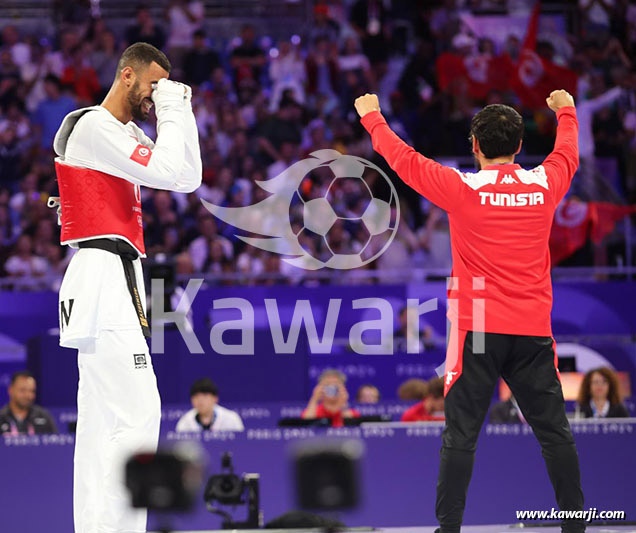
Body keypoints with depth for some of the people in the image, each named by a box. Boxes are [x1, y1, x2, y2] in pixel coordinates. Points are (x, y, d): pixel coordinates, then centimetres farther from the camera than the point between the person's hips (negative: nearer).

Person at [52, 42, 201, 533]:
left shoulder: (128, 135, 22)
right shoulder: (93, 126, -10)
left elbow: (188, 180, 17)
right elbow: (172, 173, -18)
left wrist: (179, 112, 10)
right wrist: (173, 109, -6)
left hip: (117, 282, 11)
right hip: (104, 277, -11)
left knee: (102, 420, 8)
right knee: (137, 414, -18)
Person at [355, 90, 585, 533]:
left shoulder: (464, 189, -8)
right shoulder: (545, 184, 2)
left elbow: (404, 159, 4)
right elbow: (568, 154, 25)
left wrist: (372, 118, 21)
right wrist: (566, 111, 46)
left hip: (479, 330, -3)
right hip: (534, 330, 3)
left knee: (461, 436, -1)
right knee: (555, 432, 8)